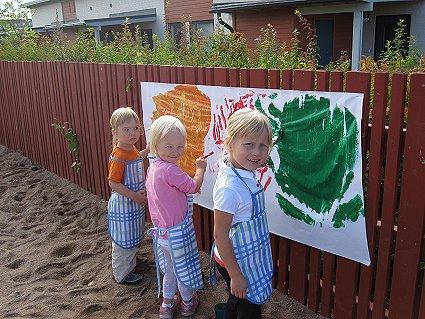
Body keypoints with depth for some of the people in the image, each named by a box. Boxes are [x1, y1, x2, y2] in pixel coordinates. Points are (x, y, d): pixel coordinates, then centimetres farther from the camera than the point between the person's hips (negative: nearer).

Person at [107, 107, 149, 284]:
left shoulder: (131, 149, 0)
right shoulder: (117, 157, -27)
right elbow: (114, 183, -26)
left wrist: (147, 151, 13)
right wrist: (134, 196, -24)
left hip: (136, 201, 9)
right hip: (123, 204, -9)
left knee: (134, 235, 27)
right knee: (123, 238, 7)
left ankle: (131, 260, 49)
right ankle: (121, 274, 24)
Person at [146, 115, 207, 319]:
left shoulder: (152, 168, 3)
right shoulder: (170, 170, -27)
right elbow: (194, 187, -16)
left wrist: (186, 190, 8)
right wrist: (200, 169, 1)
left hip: (162, 231, 8)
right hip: (177, 231, -8)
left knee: (170, 269, 25)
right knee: (184, 268, 16)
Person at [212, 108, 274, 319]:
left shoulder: (248, 175, -8)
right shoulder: (229, 188, -32)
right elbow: (220, 235, -25)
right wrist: (235, 275, -19)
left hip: (251, 257, 8)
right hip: (237, 262, -8)